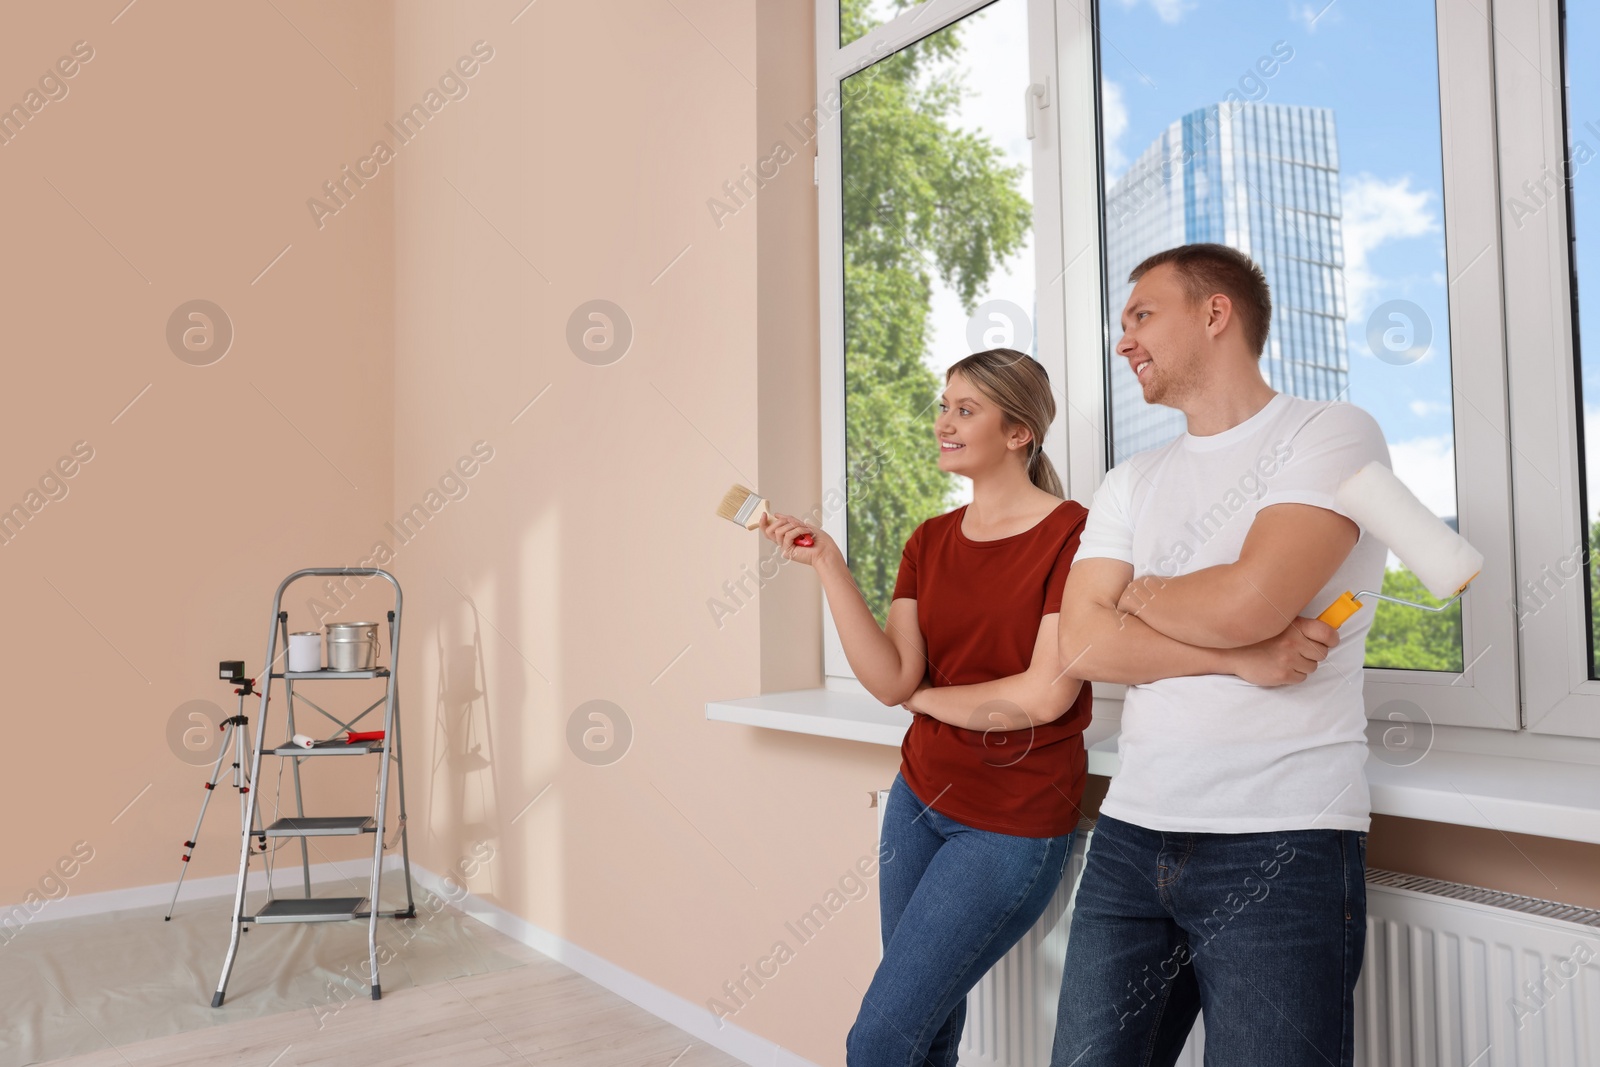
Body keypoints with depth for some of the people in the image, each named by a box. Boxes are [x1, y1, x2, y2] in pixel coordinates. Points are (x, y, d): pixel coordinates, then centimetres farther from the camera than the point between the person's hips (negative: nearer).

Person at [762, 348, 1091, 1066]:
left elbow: (1045, 695, -19)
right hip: (919, 798, 6)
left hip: (1013, 825, -5)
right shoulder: (929, 542, 5)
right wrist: (828, 564, -12)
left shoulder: (1070, 534, -12)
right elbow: (891, 682, -5)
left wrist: (928, 698, -4)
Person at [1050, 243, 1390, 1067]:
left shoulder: (1331, 432, -3)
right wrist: (1242, 654, -12)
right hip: (1131, 835, 6)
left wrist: (1139, 594, 0)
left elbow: (1248, 600, -19)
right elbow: (1082, 646, 0)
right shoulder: (1132, 483, 13)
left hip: (1280, 844, -5)